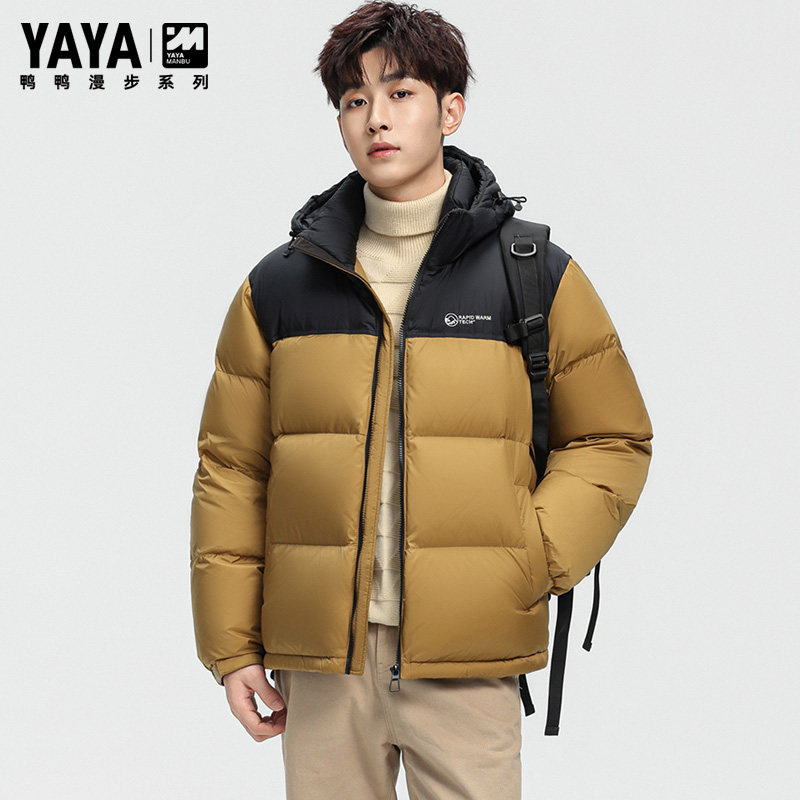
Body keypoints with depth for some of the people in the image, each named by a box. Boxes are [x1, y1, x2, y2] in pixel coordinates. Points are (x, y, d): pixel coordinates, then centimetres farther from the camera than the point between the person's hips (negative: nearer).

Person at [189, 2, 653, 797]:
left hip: (467, 659, -1)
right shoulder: (278, 285, 6)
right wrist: (231, 644, 4)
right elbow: (231, 469, 9)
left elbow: (612, 441, 8)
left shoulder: (538, 275, 3)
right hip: (320, 657, 2)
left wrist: (532, 563, -7)